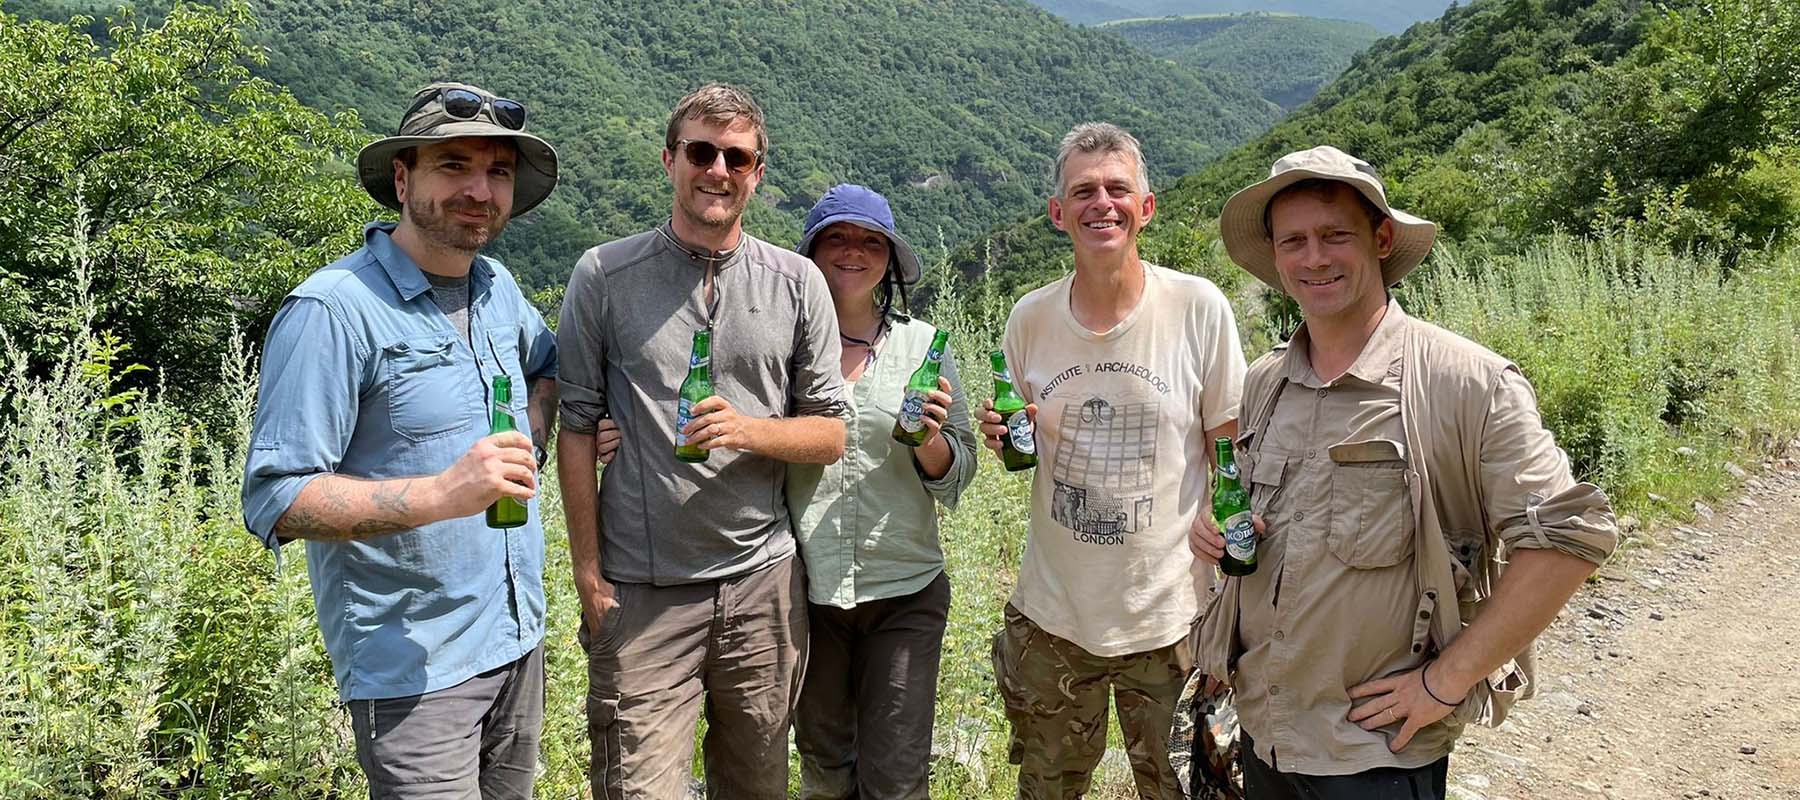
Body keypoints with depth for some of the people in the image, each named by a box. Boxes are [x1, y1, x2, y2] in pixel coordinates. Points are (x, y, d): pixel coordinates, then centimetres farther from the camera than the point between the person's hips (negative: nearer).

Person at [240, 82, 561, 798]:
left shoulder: (498, 289, 5)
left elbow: (548, 362, 27)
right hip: (414, 669, -7)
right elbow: (274, 500, -20)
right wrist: (442, 493, -33)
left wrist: (531, 435, 6)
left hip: (519, 642, 8)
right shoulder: (333, 310, -17)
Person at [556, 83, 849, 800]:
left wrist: (748, 429, -15)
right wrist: (588, 574, -3)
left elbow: (831, 435, 5)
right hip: (641, 591, -2)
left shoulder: (797, 282, 3)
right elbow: (576, 428, 0)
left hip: (763, 580, 3)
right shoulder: (603, 276, -2)